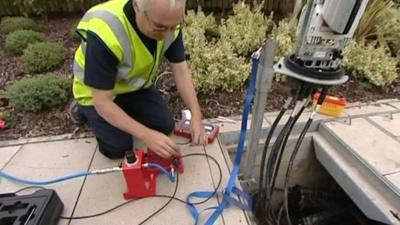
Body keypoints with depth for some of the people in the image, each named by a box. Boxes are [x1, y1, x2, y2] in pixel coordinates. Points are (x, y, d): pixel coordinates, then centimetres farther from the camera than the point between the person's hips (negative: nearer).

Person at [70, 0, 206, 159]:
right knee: (120, 149, -8)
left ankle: (127, 110, 22)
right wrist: (146, 135, -37)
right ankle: (83, 111, 17)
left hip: (135, 85, 5)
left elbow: (181, 71, -16)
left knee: (166, 126, -2)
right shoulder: (104, 32, -39)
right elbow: (102, 102, -32)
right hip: (97, 94, -4)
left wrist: (196, 115, -26)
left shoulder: (168, 20, -22)